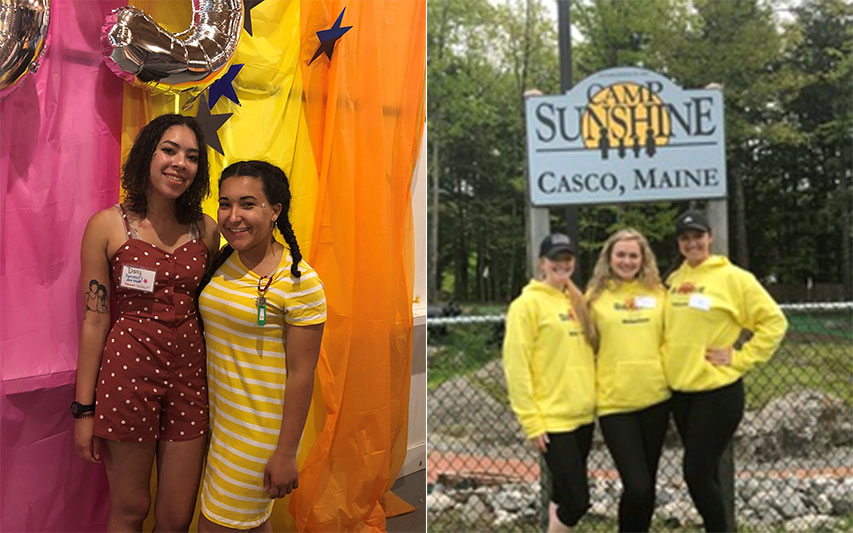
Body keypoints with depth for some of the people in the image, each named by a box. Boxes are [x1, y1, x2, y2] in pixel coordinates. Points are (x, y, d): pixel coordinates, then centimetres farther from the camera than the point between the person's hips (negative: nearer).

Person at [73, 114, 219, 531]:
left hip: (188, 371, 3)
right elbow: (94, 319, -5)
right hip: (128, 371, -3)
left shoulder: (206, 230, 4)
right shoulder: (108, 225, -5)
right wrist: (84, 408, -4)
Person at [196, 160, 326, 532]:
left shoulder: (298, 281, -18)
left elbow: (301, 374, -17)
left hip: (260, 428, -6)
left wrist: (285, 453, -15)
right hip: (217, 414, 6)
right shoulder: (223, 261, 3)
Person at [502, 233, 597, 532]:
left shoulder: (577, 301, 12)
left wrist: (592, 398, 11)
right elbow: (516, 367, -14)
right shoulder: (528, 304, -10)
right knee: (577, 499, -7)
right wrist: (531, 422, -16)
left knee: (564, 495, 16)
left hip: (583, 415, 7)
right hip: (552, 419, -7)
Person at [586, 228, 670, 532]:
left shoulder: (657, 293, 6)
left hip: (655, 398, 3)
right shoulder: (596, 295, -1)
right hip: (614, 402, -3)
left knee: (647, 484, 14)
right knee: (637, 487, -10)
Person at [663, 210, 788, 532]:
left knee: (697, 472, -6)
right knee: (703, 472, 14)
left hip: (717, 392, -6)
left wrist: (740, 357, -12)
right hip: (680, 392, 6)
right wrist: (669, 360, 7)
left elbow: (773, 322, -8)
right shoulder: (673, 281, 8)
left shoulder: (732, 277, -9)